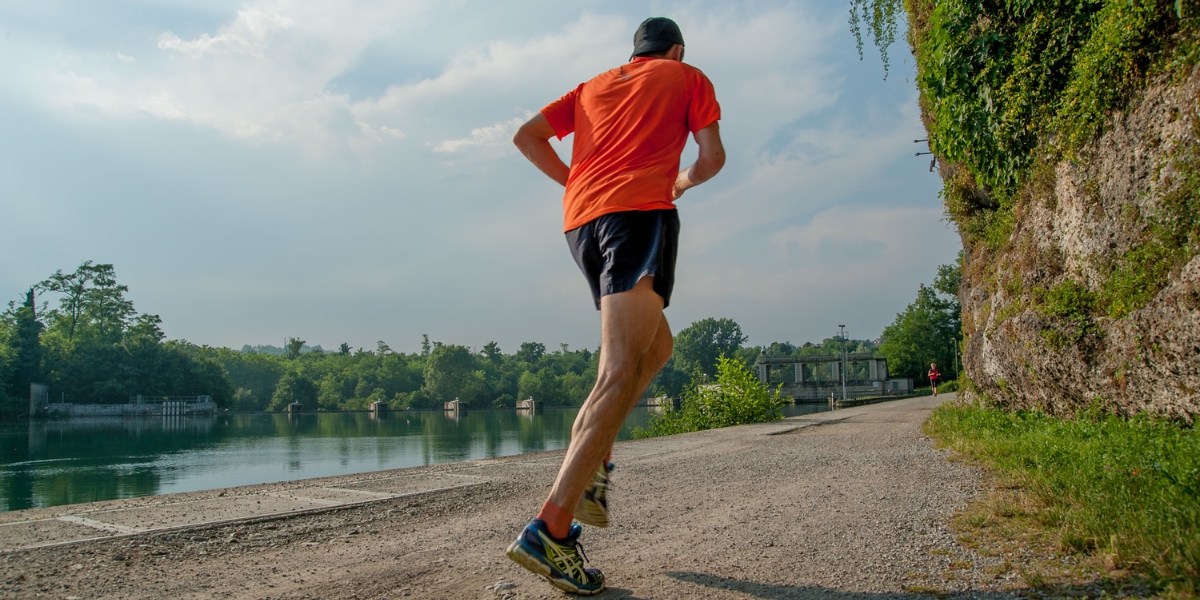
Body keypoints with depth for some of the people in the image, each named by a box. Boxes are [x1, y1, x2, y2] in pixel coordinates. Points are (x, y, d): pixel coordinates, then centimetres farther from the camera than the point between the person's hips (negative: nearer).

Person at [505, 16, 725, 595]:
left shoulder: (594, 85, 30)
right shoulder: (688, 78, 19)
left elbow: (527, 136, 20)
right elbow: (713, 156, 11)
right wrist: (685, 180, 31)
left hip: (581, 219, 7)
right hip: (640, 209, -6)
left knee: (656, 345, 21)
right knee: (622, 371, -17)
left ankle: (590, 462, 4)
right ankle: (550, 527, -29)